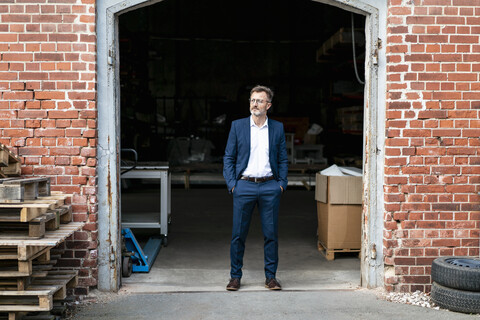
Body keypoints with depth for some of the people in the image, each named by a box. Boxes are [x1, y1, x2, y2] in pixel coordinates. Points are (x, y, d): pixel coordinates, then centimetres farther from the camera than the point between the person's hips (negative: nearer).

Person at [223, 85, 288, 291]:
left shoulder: (277, 128, 8)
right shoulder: (237, 126, 5)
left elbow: (283, 159, 12)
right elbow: (228, 158, 5)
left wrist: (282, 183, 2)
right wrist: (231, 184, -4)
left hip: (270, 186, 1)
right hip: (244, 185, -1)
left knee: (271, 234, 5)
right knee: (238, 234, 3)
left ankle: (271, 276, 17)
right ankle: (235, 276, 16)